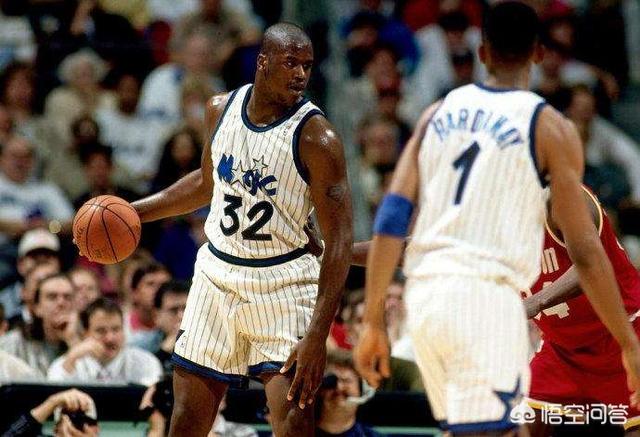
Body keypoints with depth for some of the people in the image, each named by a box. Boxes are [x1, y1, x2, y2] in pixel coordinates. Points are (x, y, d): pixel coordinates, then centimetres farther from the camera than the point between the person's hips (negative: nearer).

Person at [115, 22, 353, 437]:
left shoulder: (316, 137, -17)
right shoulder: (221, 109, 0)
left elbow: (338, 241, -18)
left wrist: (317, 336, -24)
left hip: (283, 283, -5)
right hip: (218, 273, 5)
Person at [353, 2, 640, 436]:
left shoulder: (439, 113, 14)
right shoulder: (551, 127, 1)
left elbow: (392, 218, 7)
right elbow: (585, 252, -2)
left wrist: (375, 321, 9)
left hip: (424, 294, 6)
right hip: (485, 298, -6)